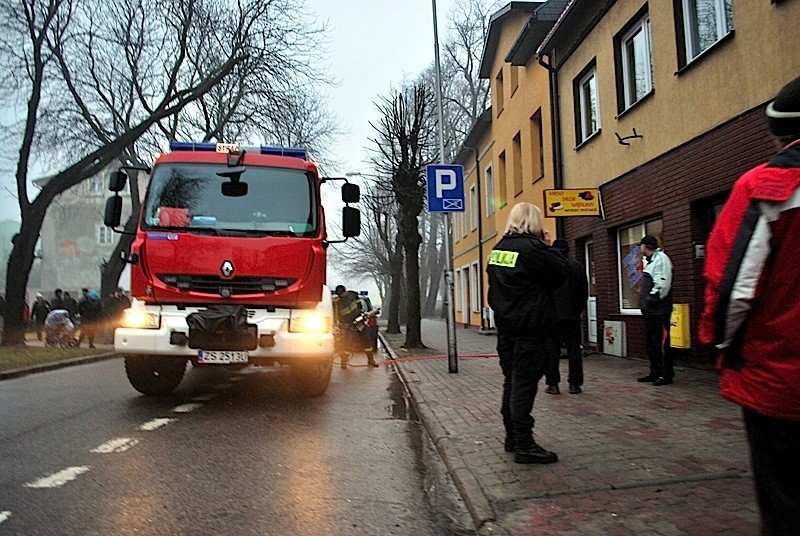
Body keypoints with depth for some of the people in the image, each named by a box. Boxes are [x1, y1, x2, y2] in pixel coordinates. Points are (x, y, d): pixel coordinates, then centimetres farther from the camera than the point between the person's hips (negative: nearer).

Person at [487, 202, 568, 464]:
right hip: (529, 327, -8)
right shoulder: (532, 248, -16)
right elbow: (562, 271, -11)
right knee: (524, 384, -5)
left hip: (505, 326, 8)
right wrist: (548, 246, 2)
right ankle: (524, 445, 0)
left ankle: (512, 437, 26)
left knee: (512, 382, 16)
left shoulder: (498, 249, 10)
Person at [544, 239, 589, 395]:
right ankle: (574, 383, 8)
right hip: (573, 315, 2)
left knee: (552, 350, 2)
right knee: (574, 349, 7)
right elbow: (584, 291, 6)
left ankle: (553, 384, 2)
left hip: (552, 315, -2)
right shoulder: (578, 266, 4)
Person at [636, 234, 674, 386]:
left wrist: (652, 299, -19)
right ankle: (655, 372, 21)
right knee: (650, 342, 14)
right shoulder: (650, 261, 20)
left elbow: (663, 284, -20)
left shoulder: (661, 259, -10)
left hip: (659, 311, -10)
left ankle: (667, 374, -1)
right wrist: (644, 301, 14)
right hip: (649, 310, 10)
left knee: (661, 342, -7)